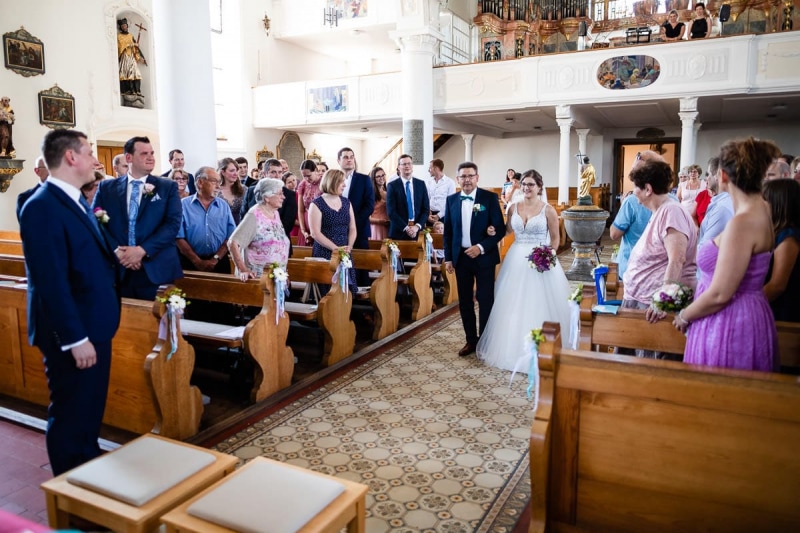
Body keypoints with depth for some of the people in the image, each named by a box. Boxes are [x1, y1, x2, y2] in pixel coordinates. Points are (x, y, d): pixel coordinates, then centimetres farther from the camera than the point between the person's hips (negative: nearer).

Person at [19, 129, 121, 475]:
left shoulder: (75, 200, 11)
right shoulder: (43, 206, -19)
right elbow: (51, 281, -23)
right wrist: (75, 338, -22)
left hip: (94, 326, 10)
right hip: (72, 334, -10)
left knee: (90, 413, 22)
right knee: (71, 418, 6)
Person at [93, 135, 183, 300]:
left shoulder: (168, 187, 5)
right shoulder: (106, 187, 10)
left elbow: (173, 223, -5)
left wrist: (142, 250, -14)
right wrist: (116, 251, -13)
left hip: (156, 269, -1)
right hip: (117, 270, 1)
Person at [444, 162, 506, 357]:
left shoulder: (490, 198, -7)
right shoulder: (451, 200, 4)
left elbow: (500, 229, -8)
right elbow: (448, 231, 9)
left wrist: (481, 247, -19)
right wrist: (448, 258, 5)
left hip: (483, 257, -3)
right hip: (461, 258, 4)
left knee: (485, 300, 5)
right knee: (465, 301, 10)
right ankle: (471, 340, 24)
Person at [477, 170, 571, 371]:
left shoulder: (548, 210, -4)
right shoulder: (514, 208, 7)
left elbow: (555, 238, 0)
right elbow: (507, 230, 16)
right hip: (516, 261, 4)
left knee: (538, 306, 0)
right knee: (514, 306, 8)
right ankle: (513, 346, 22)